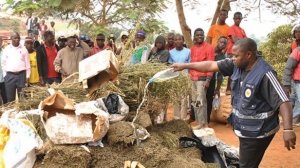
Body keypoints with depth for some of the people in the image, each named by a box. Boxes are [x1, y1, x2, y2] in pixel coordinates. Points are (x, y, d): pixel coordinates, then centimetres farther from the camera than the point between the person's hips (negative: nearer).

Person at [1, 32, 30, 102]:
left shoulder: (23, 49, 4)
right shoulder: (6, 49, 5)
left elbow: (27, 63, 5)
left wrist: (27, 76, 2)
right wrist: (5, 75, 3)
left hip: (21, 75, 0)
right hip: (10, 75, 0)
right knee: (10, 97, 4)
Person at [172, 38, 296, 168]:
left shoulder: (264, 74, -25)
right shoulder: (237, 65, -4)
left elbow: (283, 101, -28)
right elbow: (211, 65, 1)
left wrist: (288, 129, -39)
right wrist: (185, 66, 3)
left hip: (257, 132, -8)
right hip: (245, 128, 8)